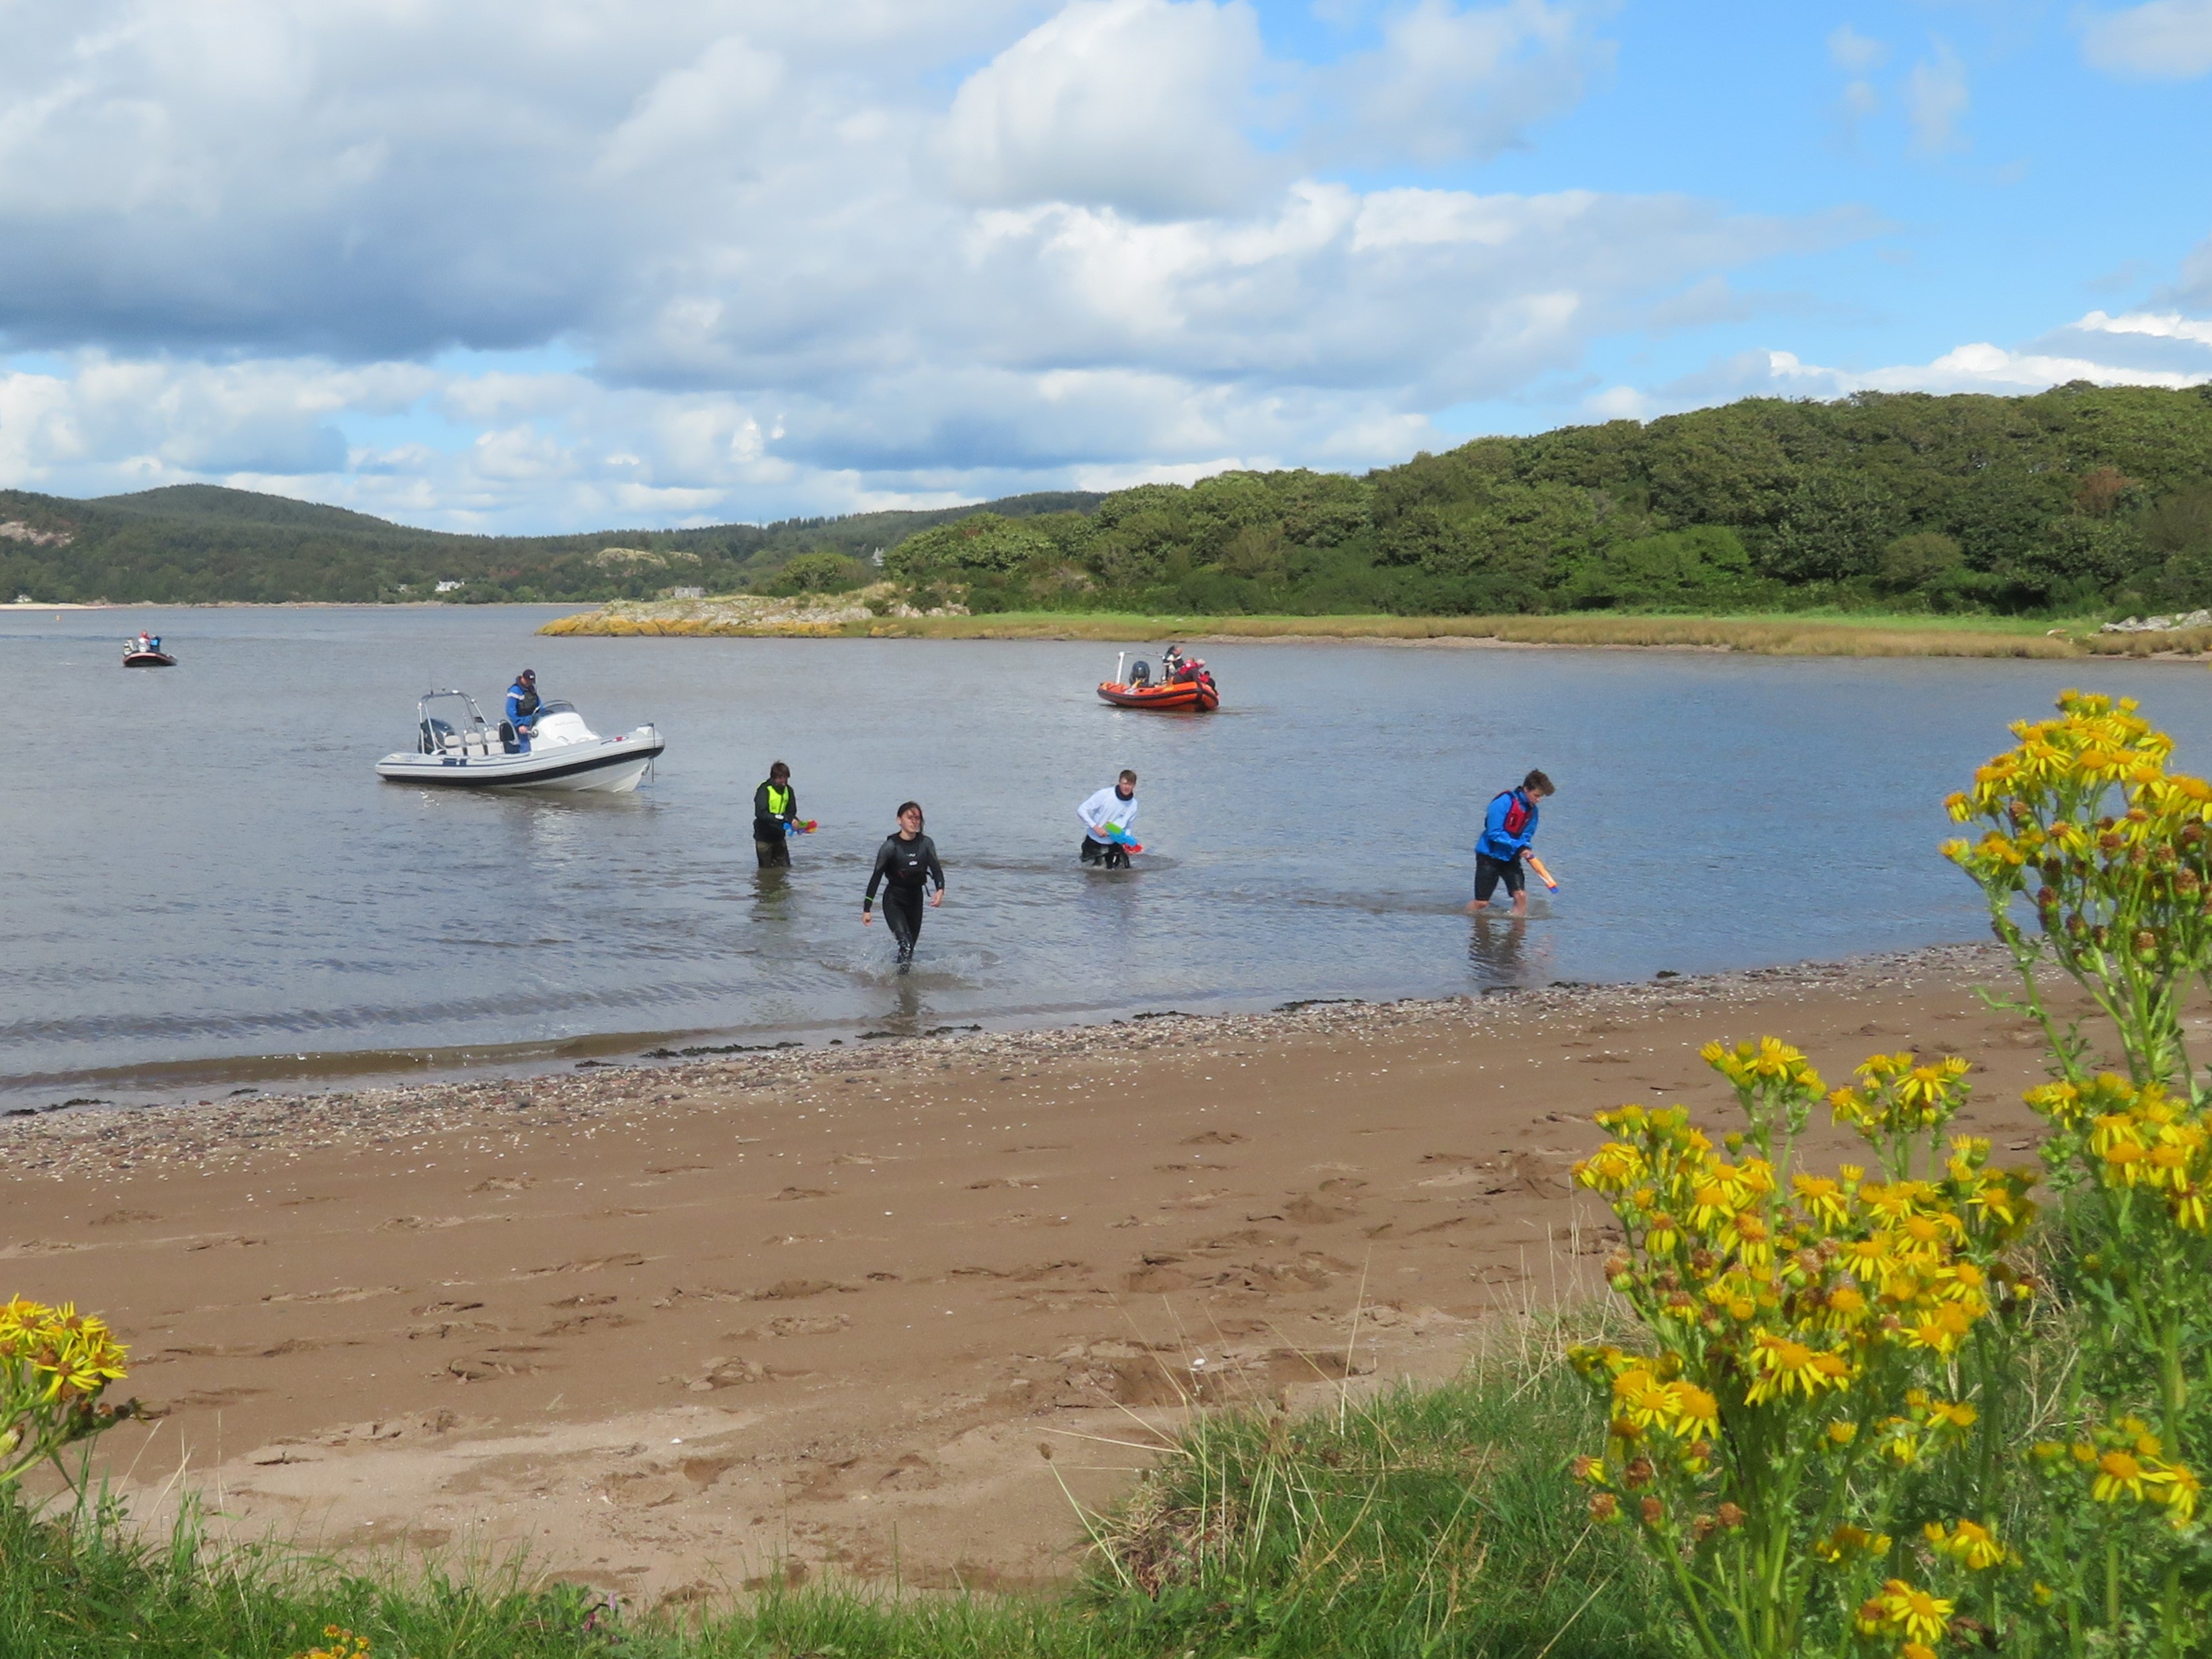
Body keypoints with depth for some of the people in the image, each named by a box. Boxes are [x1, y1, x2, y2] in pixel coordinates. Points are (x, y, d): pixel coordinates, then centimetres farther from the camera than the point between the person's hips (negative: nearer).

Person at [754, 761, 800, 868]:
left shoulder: (788, 790, 2)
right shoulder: (764, 790, -17)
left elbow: (791, 811, 4)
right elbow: (761, 813, -28)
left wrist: (793, 820, -21)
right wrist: (780, 819, -39)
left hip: (779, 836, 6)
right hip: (764, 836, -6)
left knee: (785, 868, 9)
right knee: (766, 869, 2)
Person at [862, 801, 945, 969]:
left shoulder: (926, 843, -3)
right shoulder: (891, 846, -13)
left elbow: (936, 868, -11)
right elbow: (876, 877, -10)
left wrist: (940, 890, -33)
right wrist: (867, 908, -12)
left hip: (916, 898, 4)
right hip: (893, 899, -4)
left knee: (911, 944, 13)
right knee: (905, 943, -21)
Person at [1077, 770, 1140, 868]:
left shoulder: (1133, 805, -9)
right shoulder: (1104, 794, -20)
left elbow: (1129, 828, 3)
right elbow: (1081, 810, -18)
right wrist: (1096, 828, -26)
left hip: (1113, 844, 3)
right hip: (1094, 839, -3)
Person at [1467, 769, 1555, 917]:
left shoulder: (1532, 810, 1)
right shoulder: (1503, 803, -21)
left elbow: (1526, 836, 6)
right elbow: (1494, 833, -23)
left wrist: (1525, 849, -18)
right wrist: (1518, 847, -30)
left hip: (1510, 858, 6)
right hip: (1489, 856, -6)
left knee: (1521, 895, -12)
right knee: (1482, 903, -2)